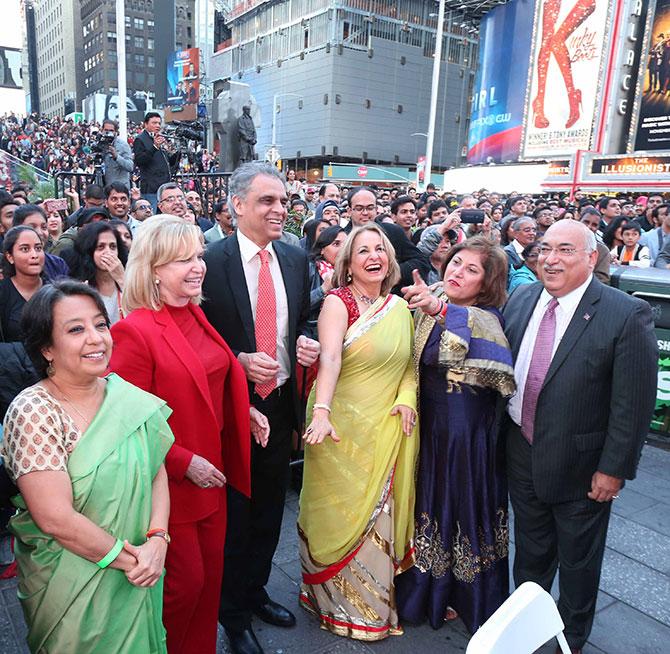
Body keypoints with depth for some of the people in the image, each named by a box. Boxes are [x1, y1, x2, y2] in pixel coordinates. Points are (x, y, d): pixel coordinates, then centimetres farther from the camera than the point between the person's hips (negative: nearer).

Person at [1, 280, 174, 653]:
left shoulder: (125, 395, -5)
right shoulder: (33, 413, -21)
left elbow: (157, 471, -2)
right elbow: (55, 519, -24)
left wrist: (157, 541, -15)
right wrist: (128, 559, -16)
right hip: (72, 590, -5)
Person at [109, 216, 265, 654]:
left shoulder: (196, 316, 5)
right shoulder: (135, 330, -20)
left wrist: (244, 410, 3)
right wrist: (185, 462, -19)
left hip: (211, 474, 7)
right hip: (169, 481, -7)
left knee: (211, 574, 19)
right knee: (185, 581, 10)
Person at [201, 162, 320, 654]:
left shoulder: (296, 259, 3)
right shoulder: (211, 261, -13)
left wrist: (305, 343, -8)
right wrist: (240, 361, -23)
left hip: (280, 402, 5)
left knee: (269, 508, 21)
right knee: (234, 512, 12)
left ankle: (256, 591, 45)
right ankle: (234, 613, 36)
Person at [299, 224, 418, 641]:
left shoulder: (400, 307, 6)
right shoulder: (337, 302, -11)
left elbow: (409, 363, 12)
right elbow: (329, 358, -26)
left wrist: (407, 398, -6)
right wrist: (321, 412, -40)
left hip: (387, 429, 5)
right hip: (341, 425, -4)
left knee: (379, 510, 16)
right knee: (341, 511, 9)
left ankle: (376, 600, 38)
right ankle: (340, 603, 32)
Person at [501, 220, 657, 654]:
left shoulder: (627, 315, -19)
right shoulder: (521, 299, -2)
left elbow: (635, 402, -17)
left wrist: (614, 468, -15)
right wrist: (501, 437, 6)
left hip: (581, 467, -4)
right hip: (523, 456, 4)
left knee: (578, 560, 19)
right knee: (530, 551, 24)